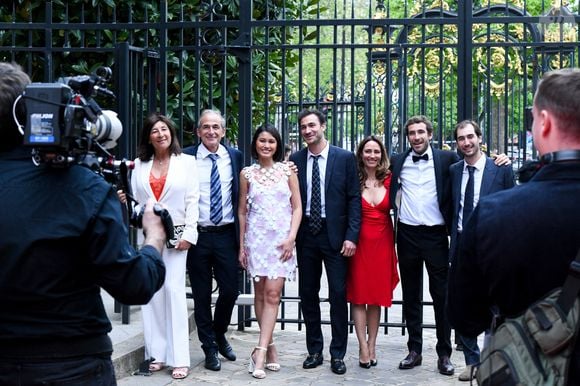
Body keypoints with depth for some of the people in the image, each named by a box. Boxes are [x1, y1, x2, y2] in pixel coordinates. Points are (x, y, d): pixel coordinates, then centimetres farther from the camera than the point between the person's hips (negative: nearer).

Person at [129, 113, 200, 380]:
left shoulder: (186, 162, 5)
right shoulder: (140, 164, 12)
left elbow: (192, 200, 0)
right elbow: (136, 199, 12)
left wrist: (189, 233, -8)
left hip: (176, 234, -3)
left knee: (174, 289, -9)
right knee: (152, 292, 2)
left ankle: (179, 358, -6)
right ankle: (158, 353, 9)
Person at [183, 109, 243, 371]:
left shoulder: (235, 157, 5)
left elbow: (241, 196, 10)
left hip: (226, 234, 2)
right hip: (197, 235, -2)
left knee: (230, 290, 4)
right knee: (202, 295, 7)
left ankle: (219, 335, 31)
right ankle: (209, 348, 21)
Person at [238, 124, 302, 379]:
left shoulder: (287, 171, 4)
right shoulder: (247, 174, 6)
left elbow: (297, 207, 4)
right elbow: (242, 211, 10)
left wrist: (291, 238, -7)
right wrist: (242, 246, 7)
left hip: (281, 239, -1)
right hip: (256, 238, 1)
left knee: (272, 294, -9)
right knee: (260, 294, 5)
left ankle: (260, 352, -11)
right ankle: (269, 347, 16)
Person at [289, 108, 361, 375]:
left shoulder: (345, 158, -1)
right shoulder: (295, 160, 6)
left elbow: (354, 199, -3)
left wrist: (351, 235, -10)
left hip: (335, 234, -3)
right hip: (305, 234, 3)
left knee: (338, 295, 0)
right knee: (308, 294, 9)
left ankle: (337, 354, 11)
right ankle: (314, 351, 21)